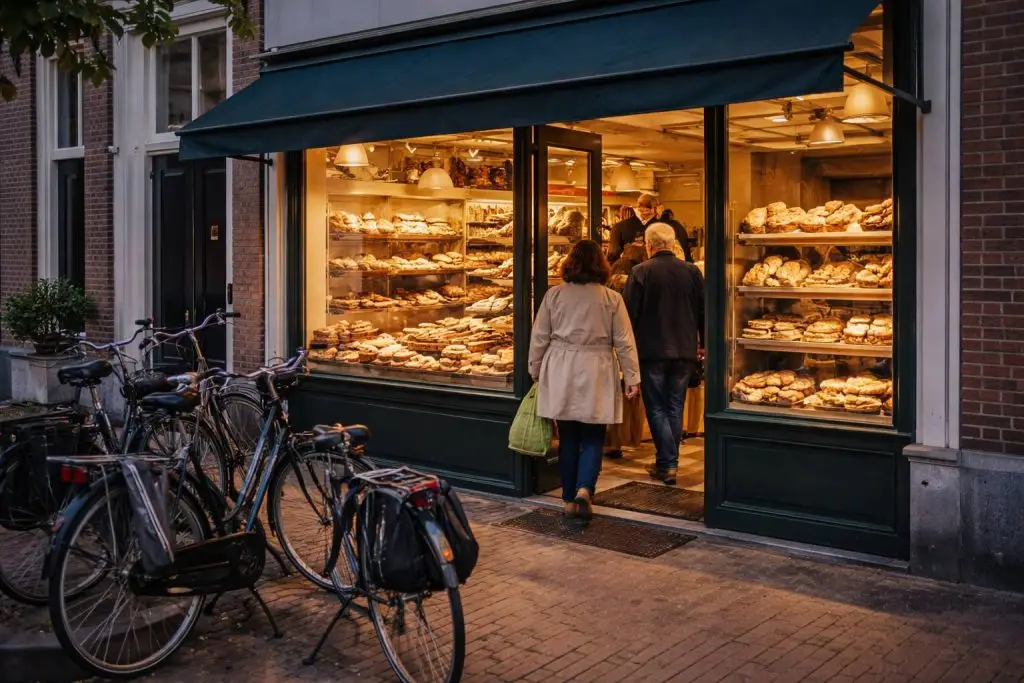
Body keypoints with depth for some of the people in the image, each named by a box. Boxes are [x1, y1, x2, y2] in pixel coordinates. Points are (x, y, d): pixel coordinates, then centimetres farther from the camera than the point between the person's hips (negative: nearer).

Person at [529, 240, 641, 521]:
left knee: (568, 438, 10)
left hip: (560, 376, 2)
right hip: (596, 379, -1)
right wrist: (632, 377, 6)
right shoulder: (612, 299, -3)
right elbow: (624, 342, -1)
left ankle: (570, 499, 17)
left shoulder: (554, 295, 0)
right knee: (593, 438, 8)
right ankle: (584, 488, -11)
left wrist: (536, 371, 16)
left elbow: (539, 338, 4)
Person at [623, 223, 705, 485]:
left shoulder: (641, 272, -9)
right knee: (675, 408, 13)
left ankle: (667, 464, -2)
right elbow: (703, 311, 8)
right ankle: (669, 461, 19)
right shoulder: (692, 271, 2)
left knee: (657, 408, 3)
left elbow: (630, 313, -8)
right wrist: (702, 344, 20)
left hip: (652, 350, -4)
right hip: (684, 351, 4)